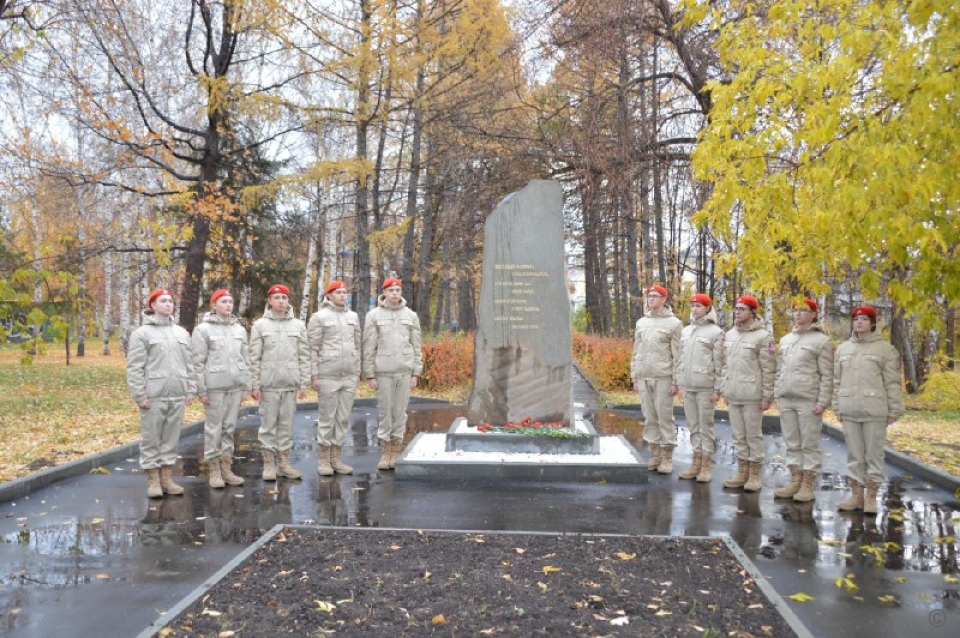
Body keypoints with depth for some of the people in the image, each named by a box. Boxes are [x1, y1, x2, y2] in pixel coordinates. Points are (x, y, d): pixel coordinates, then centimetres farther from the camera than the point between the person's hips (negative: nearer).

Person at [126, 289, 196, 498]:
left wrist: (190, 390, 9)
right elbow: (135, 368, -6)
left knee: (171, 438, 9)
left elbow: (189, 364, 15)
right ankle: (153, 481, 10)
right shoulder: (142, 334, -1)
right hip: (153, 396, -5)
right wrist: (140, 395, -11)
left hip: (177, 396, 5)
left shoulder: (182, 333, 14)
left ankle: (166, 478, 18)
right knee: (151, 439, 1)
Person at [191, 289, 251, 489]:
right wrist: (201, 389, -9)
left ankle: (227, 468, 17)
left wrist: (246, 386, 9)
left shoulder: (239, 329, 12)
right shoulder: (203, 329, -2)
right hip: (215, 386, -4)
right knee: (214, 427, 1)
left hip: (236, 386, 4)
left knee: (230, 427, 9)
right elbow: (198, 362, -5)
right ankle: (214, 470, 10)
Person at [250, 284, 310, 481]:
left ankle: (284, 463, 16)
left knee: (287, 424, 7)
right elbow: (254, 358, -1)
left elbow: (304, 357, 6)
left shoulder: (298, 325, 7)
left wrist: (304, 384, 2)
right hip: (268, 384, -2)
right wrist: (255, 385, -6)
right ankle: (269, 464, 12)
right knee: (268, 424, 3)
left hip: (290, 384, 2)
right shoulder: (260, 325, 1)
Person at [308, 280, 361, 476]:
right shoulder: (319, 317, -4)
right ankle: (324, 461, 12)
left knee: (343, 419, 8)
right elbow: (313, 348, -6)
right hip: (328, 376, -5)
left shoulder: (353, 316, 11)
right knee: (326, 419, 1)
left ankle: (336, 459, 17)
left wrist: (357, 372, 12)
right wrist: (314, 375, -10)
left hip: (349, 376, 5)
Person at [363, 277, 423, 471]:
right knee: (385, 412, 2)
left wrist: (416, 372, 3)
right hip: (383, 372, -2)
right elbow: (369, 348, 0)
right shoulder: (374, 315, 2)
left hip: (405, 371, 2)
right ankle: (385, 452, 10)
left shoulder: (411, 315, 8)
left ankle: (397, 450, 14)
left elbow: (416, 347, 8)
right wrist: (370, 374, -4)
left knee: (400, 412, 5)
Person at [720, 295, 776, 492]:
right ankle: (742, 472, 21)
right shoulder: (729, 335, 11)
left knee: (754, 435, 3)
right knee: (738, 435, 12)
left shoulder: (762, 336, -9)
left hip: (752, 396, -6)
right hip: (733, 395, 6)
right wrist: (724, 389, 13)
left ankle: (754, 474, 12)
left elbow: (769, 370, -9)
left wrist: (767, 396, -11)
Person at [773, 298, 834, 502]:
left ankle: (808, 485, 6)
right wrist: (777, 392, 11)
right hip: (786, 400, 6)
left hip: (808, 401, -6)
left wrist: (822, 402, -12)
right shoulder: (786, 339, 16)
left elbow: (827, 376, -7)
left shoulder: (822, 341, -3)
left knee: (809, 444, 0)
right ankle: (795, 481, 19)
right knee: (791, 443, 10)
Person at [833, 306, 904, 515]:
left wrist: (895, 410, -4)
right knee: (854, 455, 9)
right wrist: (837, 407, 11)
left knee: (873, 454, 2)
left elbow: (893, 383, -2)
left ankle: (871, 497, 11)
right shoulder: (843, 348, 11)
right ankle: (856, 495, 16)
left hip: (874, 410, -4)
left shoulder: (885, 349, -1)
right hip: (849, 411, 4)